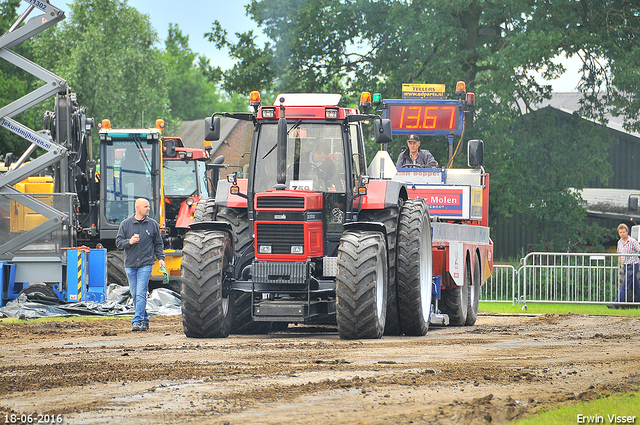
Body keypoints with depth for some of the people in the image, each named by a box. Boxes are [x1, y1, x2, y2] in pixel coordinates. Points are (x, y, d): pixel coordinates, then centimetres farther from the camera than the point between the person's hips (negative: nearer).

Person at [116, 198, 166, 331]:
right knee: (134, 294, 7)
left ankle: (138, 321, -16)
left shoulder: (153, 224, 7)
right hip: (130, 265, 2)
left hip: (146, 264, -2)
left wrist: (160, 257, 2)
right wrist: (129, 241, -13)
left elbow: (158, 244, 15)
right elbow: (118, 242, 6)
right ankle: (144, 319, 20)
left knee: (141, 294, -13)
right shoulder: (126, 224, 7)